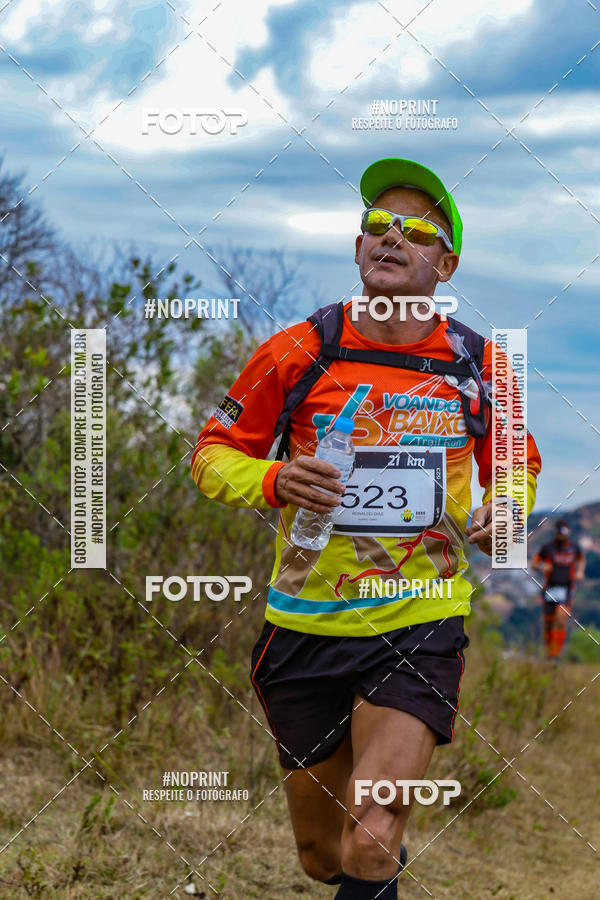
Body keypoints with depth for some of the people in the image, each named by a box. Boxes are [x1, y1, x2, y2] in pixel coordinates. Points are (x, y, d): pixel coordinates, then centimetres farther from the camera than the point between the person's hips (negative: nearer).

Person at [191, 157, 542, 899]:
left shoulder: (478, 367, 1)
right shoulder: (300, 351, -4)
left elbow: (519, 464, 18)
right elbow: (213, 454, 4)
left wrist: (502, 511, -4)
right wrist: (274, 482, -17)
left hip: (420, 626, -1)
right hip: (306, 626, 1)